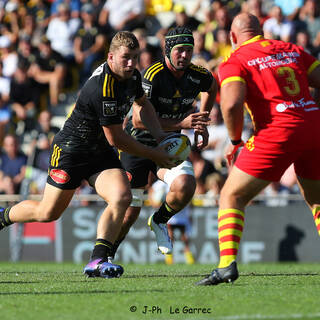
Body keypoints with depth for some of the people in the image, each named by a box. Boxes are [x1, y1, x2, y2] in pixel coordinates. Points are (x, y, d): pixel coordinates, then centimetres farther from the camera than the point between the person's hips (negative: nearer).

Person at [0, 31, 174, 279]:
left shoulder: (132, 75, -3)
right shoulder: (102, 89, -30)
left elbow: (143, 103, 21)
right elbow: (116, 138, -23)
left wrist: (159, 134, 5)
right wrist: (153, 155, -13)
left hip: (101, 153, 7)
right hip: (71, 149, -7)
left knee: (122, 197, -19)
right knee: (48, 212, 2)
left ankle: (97, 261, -19)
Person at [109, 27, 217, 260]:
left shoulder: (198, 75, -7)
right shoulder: (153, 75, -23)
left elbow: (212, 88, 20)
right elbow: (139, 120, -29)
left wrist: (201, 124, 12)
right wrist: (181, 123, -35)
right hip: (138, 144, -4)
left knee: (185, 186, -25)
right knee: (129, 213, -4)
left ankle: (159, 221, 6)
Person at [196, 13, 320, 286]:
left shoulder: (235, 62, 3)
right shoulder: (292, 50, 19)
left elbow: (232, 104, -13)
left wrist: (235, 141, 2)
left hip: (278, 131, -5)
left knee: (231, 197, 4)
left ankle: (227, 264, -12)